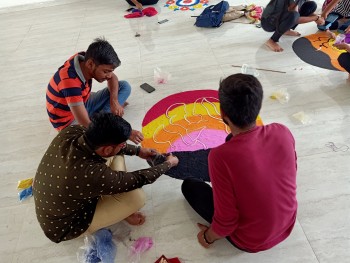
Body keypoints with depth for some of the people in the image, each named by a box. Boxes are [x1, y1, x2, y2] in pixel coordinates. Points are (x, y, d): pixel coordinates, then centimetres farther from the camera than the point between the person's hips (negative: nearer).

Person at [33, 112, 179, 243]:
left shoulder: (70, 131, -23)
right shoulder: (96, 176, -41)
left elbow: (100, 140, 0)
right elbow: (138, 179, -22)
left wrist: (138, 150, 7)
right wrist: (168, 163, -4)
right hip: (63, 227, -7)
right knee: (137, 196, -22)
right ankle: (119, 210, 13)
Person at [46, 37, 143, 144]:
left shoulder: (86, 58, -16)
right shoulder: (70, 81, -37)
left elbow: (112, 77, 2)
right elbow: (86, 125, -40)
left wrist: (114, 100, -18)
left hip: (82, 103, 8)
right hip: (69, 120, -7)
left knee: (124, 86, -3)